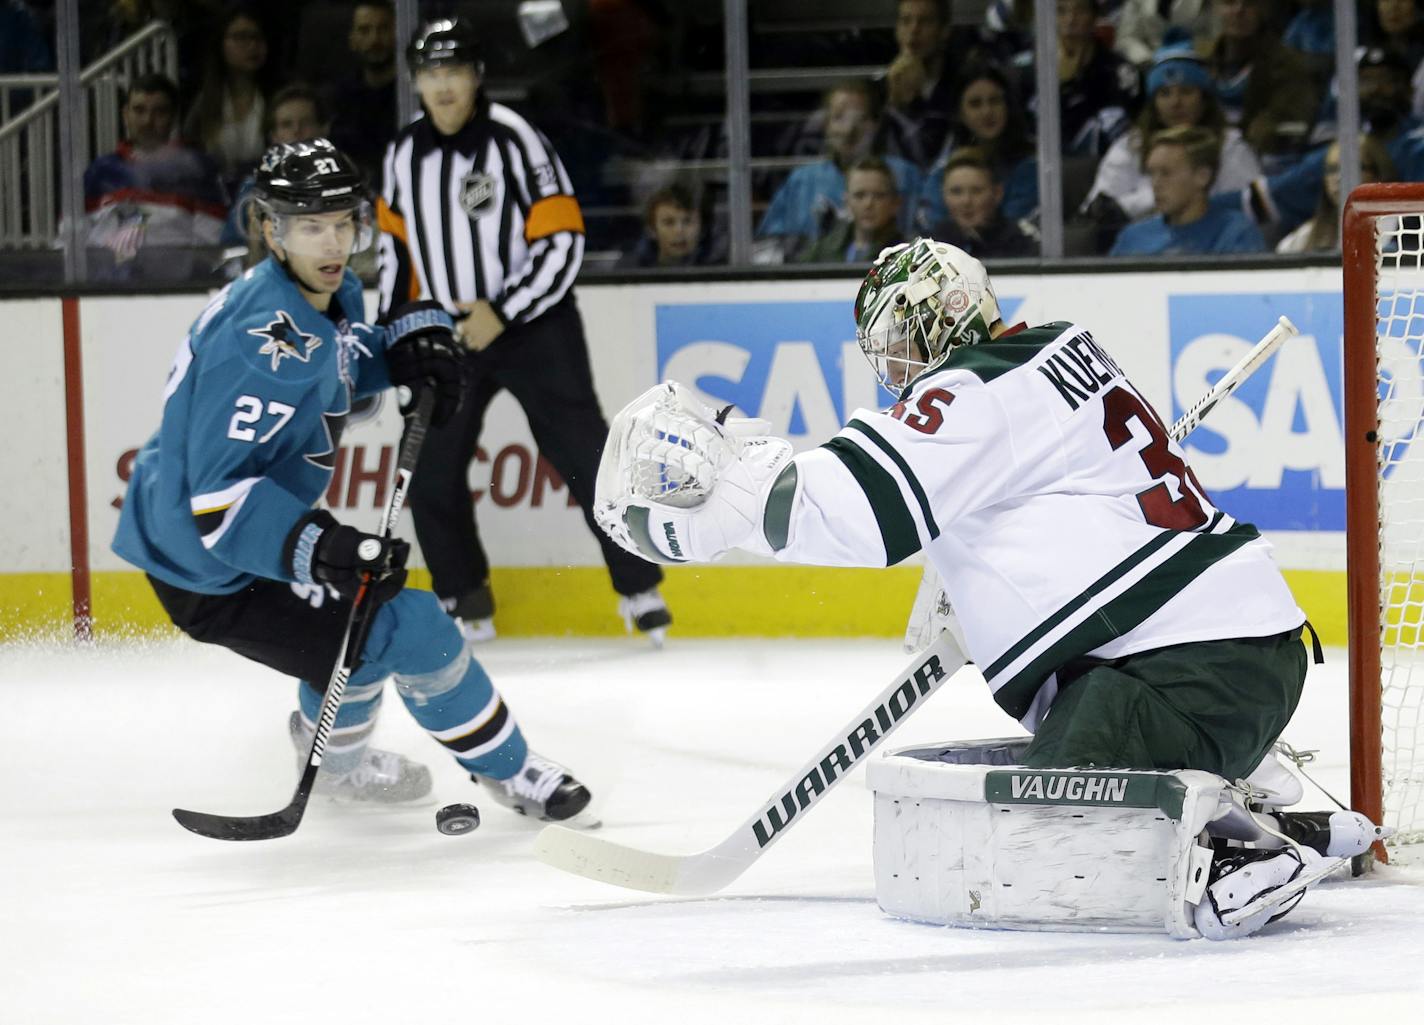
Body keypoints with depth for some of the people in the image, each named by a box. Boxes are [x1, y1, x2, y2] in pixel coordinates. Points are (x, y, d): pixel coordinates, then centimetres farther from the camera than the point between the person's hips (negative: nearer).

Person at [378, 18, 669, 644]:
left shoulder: (515, 141, -15)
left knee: (584, 459, -6)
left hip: (534, 327, -5)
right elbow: (396, 239, 18)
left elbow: (562, 242, -16)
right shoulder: (405, 153, 4)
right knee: (431, 474, 1)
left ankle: (640, 589, 5)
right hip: (449, 334, 5)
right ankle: (466, 604, 16)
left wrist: (500, 314, -20)